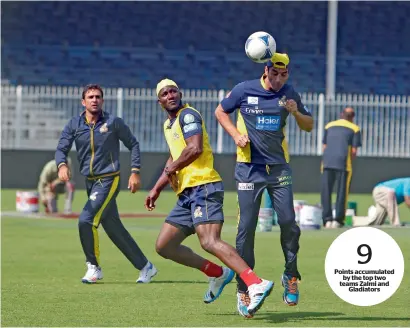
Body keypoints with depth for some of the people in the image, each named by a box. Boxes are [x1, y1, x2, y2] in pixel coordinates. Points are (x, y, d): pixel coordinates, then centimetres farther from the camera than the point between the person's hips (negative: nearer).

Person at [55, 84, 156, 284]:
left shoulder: (113, 123, -6)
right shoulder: (74, 125, 2)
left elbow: (133, 144, 3)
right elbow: (61, 149, -6)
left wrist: (135, 172, -5)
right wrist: (62, 165, -27)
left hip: (109, 181, -5)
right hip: (90, 182, 5)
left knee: (86, 220, -20)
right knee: (114, 229, 9)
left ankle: (94, 267, -4)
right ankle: (145, 267, 19)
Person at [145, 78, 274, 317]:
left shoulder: (188, 115, -7)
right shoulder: (168, 124, 22)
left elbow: (195, 148, -22)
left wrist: (171, 169, -8)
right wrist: (157, 189, 35)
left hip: (203, 187, -10)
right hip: (186, 194, 10)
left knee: (210, 241, -26)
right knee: (164, 246, 10)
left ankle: (256, 284, -37)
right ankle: (217, 274, 17)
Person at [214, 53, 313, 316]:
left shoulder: (289, 94, 2)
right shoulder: (244, 90, -5)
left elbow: (309, 126, 10)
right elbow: (221, 112, 9)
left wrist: (296, 112, -11)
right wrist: (236, 134, -7)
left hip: (280, 168, 2)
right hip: (250, 168, -2)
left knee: (288, 222, -7)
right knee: (246, 228, -4)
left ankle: (291, 275, 15)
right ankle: (243, 289, 5)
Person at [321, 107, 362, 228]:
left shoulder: (329, 126, 17)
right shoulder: (354, 129, 7)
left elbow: (324, 147, 15)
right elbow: (354, 151, 1)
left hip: (327, 162, 3)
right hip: (343, 163, -3)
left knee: (326, 191, 5)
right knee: (342, 192, 3)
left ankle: (327, 219, 0)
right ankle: (338, 220, 0)